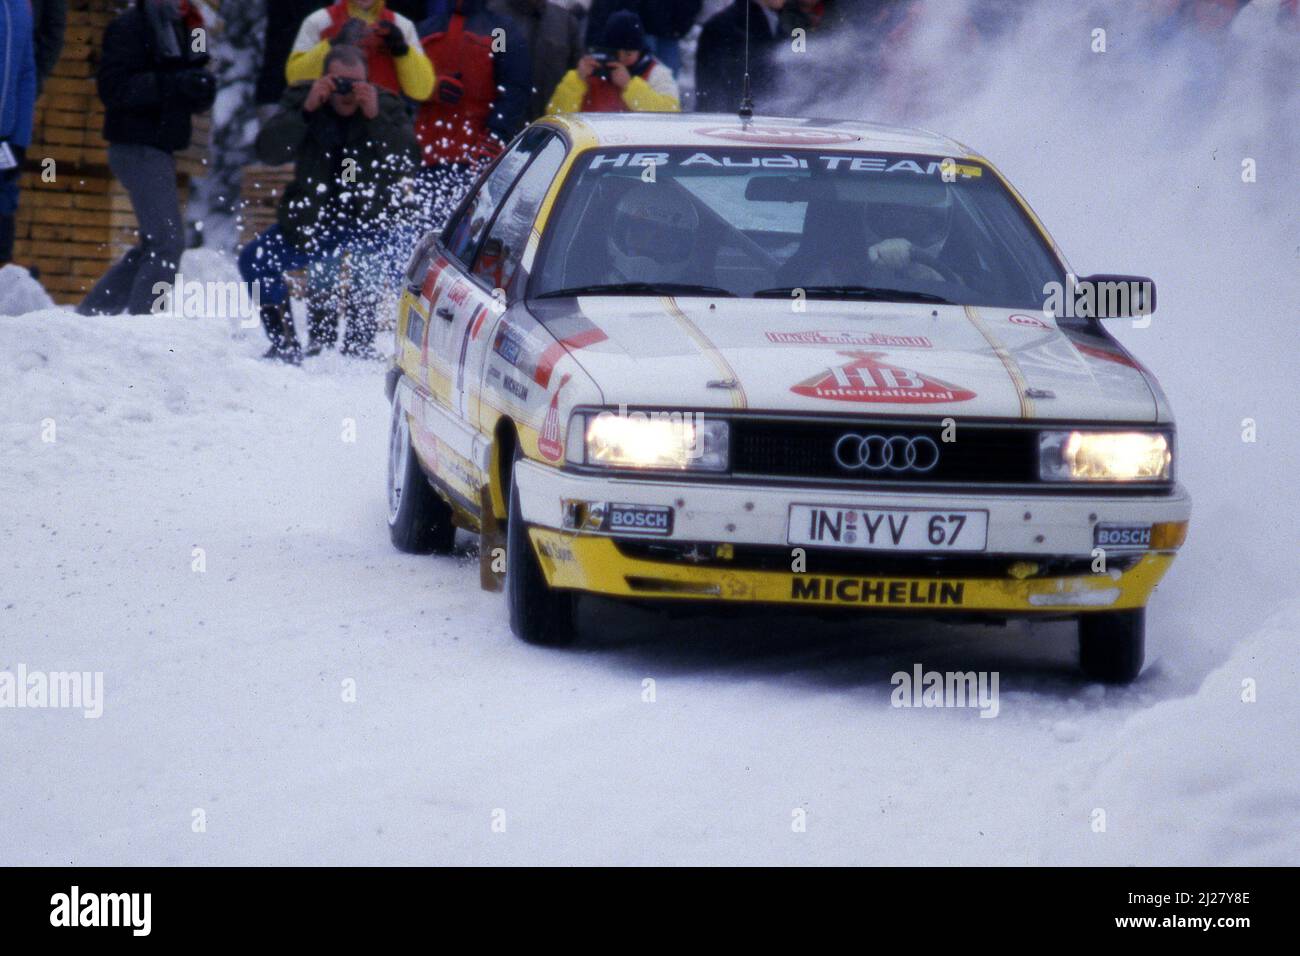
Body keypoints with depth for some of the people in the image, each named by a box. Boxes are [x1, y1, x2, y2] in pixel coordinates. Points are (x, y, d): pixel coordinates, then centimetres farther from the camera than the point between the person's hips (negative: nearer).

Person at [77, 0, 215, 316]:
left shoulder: (179, 29, 15)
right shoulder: (130, 27, -11)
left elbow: (196, 100, 19)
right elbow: (113, 88, -21)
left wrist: (203, 89, -6)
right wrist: (174, 84, -27)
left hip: (159, 148, 9)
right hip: (136, 147, -9)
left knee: (154, 245, 15)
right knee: (167, 242, -15)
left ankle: (91, 311, 22)